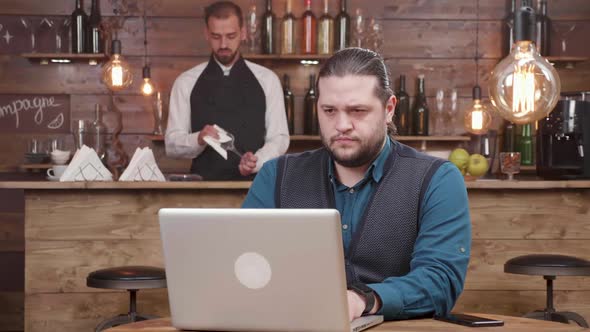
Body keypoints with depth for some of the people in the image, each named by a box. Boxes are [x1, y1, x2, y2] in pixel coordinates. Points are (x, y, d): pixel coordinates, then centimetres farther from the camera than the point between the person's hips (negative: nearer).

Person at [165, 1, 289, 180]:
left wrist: (256, 162, -13)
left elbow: (279, 138, 6)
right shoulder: (186, 83, 6)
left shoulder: (267, 80, 8)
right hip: (204, 184, 0)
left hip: (253, 183, 0)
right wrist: (199, 139, -17)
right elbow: (172, 145, 4)